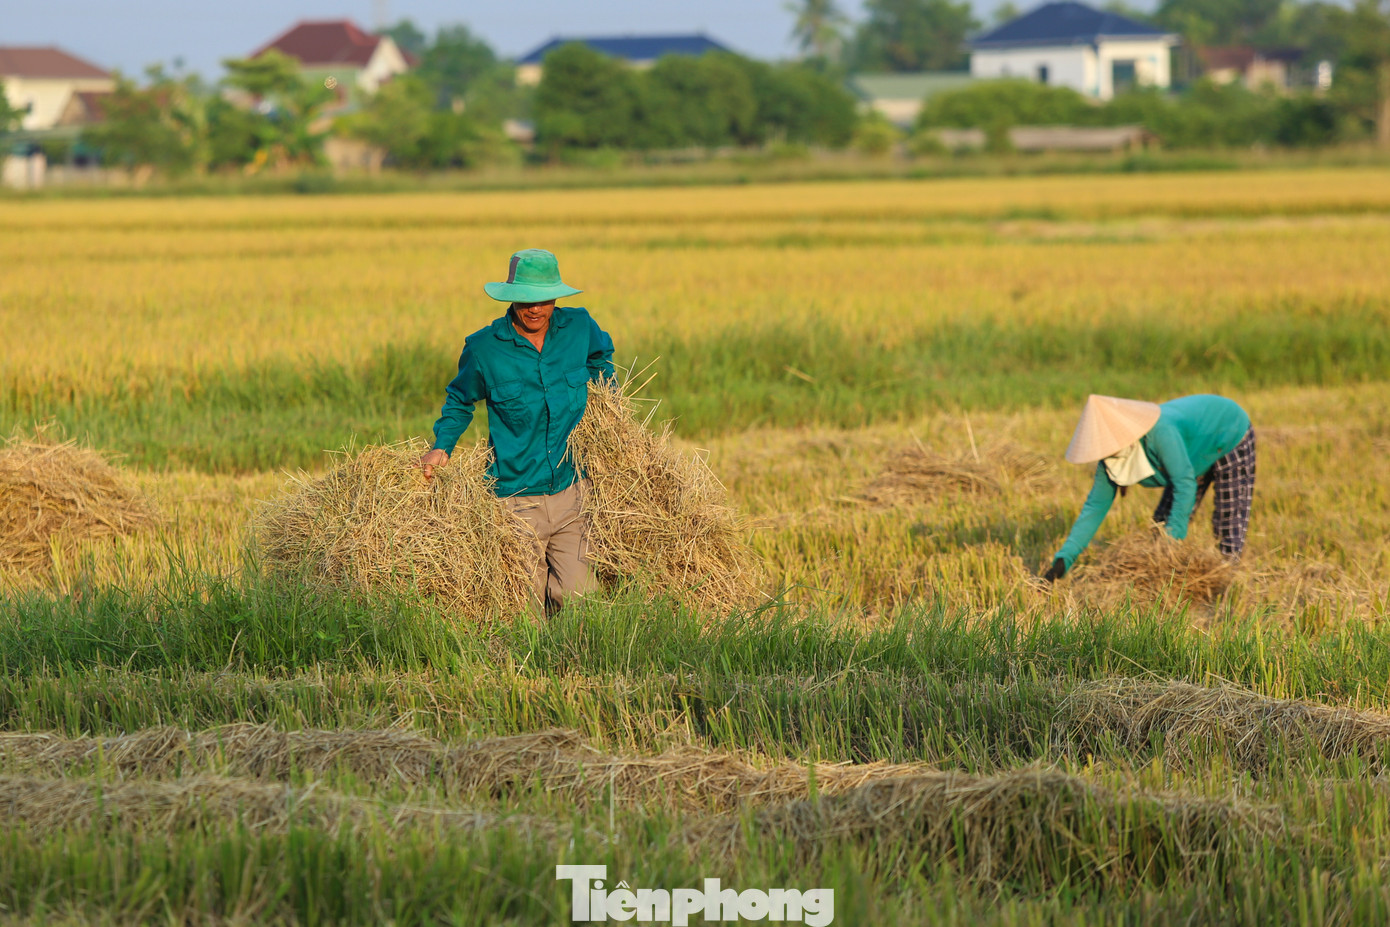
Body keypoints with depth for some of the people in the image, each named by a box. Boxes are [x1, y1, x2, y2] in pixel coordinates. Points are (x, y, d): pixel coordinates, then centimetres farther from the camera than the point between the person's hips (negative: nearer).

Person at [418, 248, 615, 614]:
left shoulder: (580, 328, 1)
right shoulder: (483, 347, -4)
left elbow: (601, 356, 27)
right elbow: (459, 401, 14)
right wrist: (441, 447, 2)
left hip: (571, 491, 2)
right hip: (516, 498, -2)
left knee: (577, 597, -6)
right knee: (527, 608, 0)